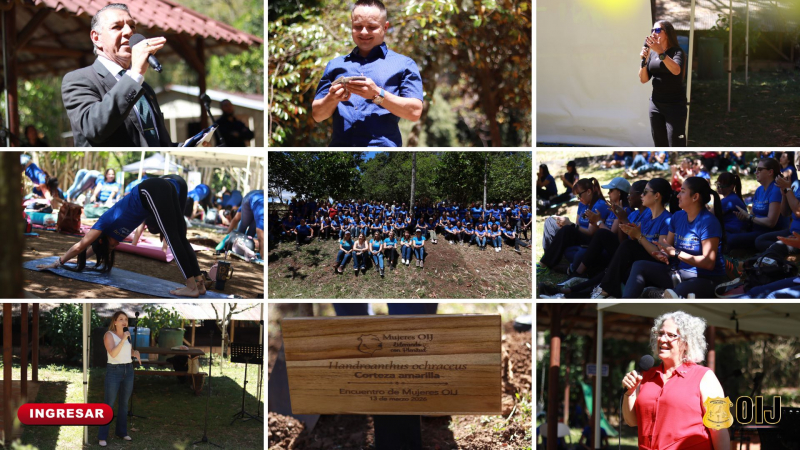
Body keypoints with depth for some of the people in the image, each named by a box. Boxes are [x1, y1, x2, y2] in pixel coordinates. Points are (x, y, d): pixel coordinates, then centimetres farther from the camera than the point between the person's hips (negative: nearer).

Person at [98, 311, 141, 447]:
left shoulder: (128, 334, 9)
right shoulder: (109, 334, -9)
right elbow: (113, 353, -22)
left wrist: (135, 353, 3)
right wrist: (123, 339, -27)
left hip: (128, 371, 6)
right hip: (114, 371, -6)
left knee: (124, 403, 13)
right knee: (108, 405, -4)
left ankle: (121, 432, 25)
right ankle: (102, 436, 0)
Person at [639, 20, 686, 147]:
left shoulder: (676, 51, -7)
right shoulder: (652, 53, 8)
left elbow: (676, 70, -29)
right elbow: (643, 79, 7)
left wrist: (660, 52, -38)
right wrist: (644, 60, -9)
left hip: (675, 104, -6)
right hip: (655, 104, 6)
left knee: (676, 147, -10)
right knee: (659, 146, 9)